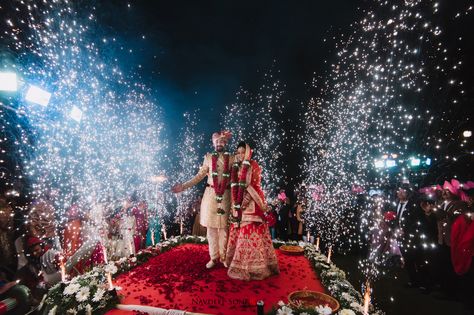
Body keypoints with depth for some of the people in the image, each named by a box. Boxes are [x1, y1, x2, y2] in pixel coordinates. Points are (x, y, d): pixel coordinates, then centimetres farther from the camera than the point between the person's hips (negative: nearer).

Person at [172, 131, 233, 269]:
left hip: (225, 196, -1)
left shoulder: (232, 158, 2)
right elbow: (199, 176, 6)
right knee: (211, 227, 6)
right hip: (211, 195, 1)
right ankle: (214, 257, 21)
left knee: (223, 227, 7)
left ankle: (223, 256, 24)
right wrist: (184, 186, 0)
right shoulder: (208, 157, 5)